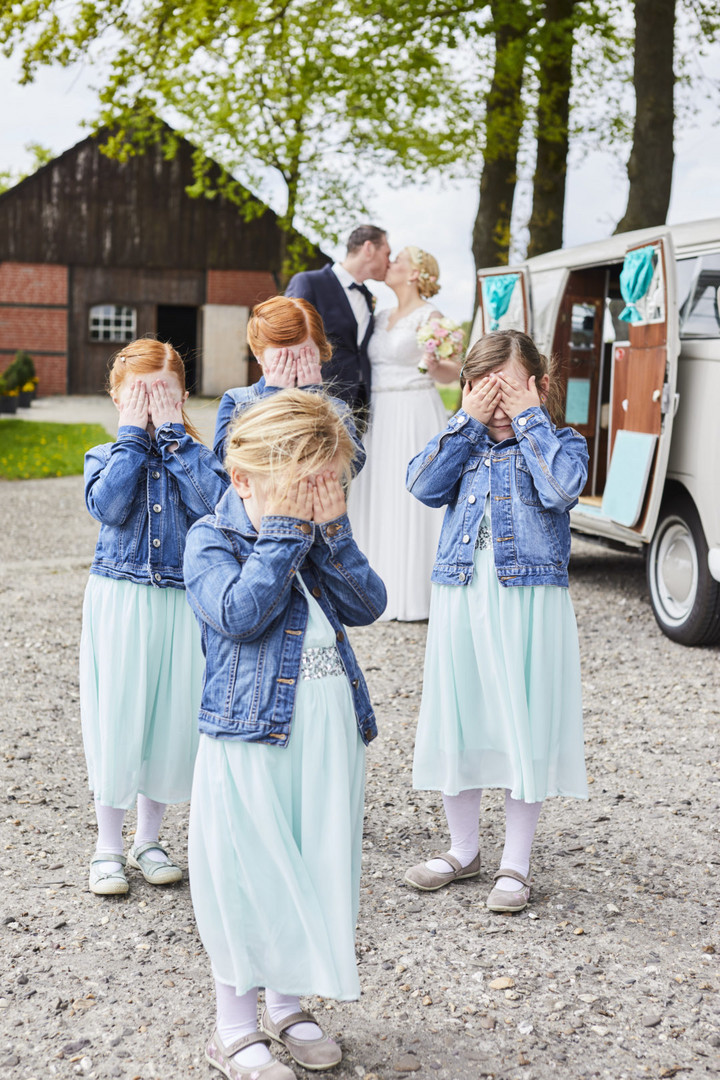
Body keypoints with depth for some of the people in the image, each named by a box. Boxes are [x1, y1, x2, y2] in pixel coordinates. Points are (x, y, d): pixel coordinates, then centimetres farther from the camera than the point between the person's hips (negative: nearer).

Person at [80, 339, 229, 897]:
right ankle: (109, 846, 17)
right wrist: (134, 435, -13)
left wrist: (174, 433, -13)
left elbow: (214, 501, -17)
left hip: (182, 603, 1)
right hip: (119, 600, -1)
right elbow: (108, 505, -18)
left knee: (172, 718, 7)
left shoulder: (194, 455, 4)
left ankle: (149, 839, 24)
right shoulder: (106, 456, 3)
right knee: (116, 718, 2)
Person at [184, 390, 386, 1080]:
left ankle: (286, 1007, 30)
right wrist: (283, 531, -19)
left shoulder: (318, 537, 11)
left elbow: (366, 606, -2)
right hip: (251, 734, -5)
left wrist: (329, 530, -11)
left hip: (332, 731, 6)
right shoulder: (211, 540, -6)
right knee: (247, 872, 0)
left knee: (318, 867, 11)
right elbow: (239, 614, -23)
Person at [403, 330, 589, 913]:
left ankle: (516, 864, 17)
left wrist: (529, 418, -11)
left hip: (530, 601, -3)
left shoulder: (561, 441, 2)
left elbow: (561, 488, -19)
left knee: (525, 726, 1)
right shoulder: (465, 442, 11)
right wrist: (469, 421, -7)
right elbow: (423, 484, -6)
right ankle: (464, 850, 29)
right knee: (457, 721, 10)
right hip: (460, 597, 4)